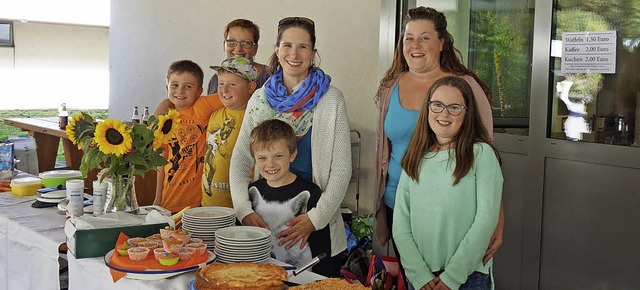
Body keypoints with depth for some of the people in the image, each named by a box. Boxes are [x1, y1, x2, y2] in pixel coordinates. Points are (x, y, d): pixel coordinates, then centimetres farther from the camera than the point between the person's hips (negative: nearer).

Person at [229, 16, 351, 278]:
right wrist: (245, 209, -12)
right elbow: (240, 159, 3)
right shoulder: (260, 98, 4)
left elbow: (342, 168, -6)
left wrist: (316, 218, -16)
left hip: (318, 227, -2)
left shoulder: (331, 99, -4)